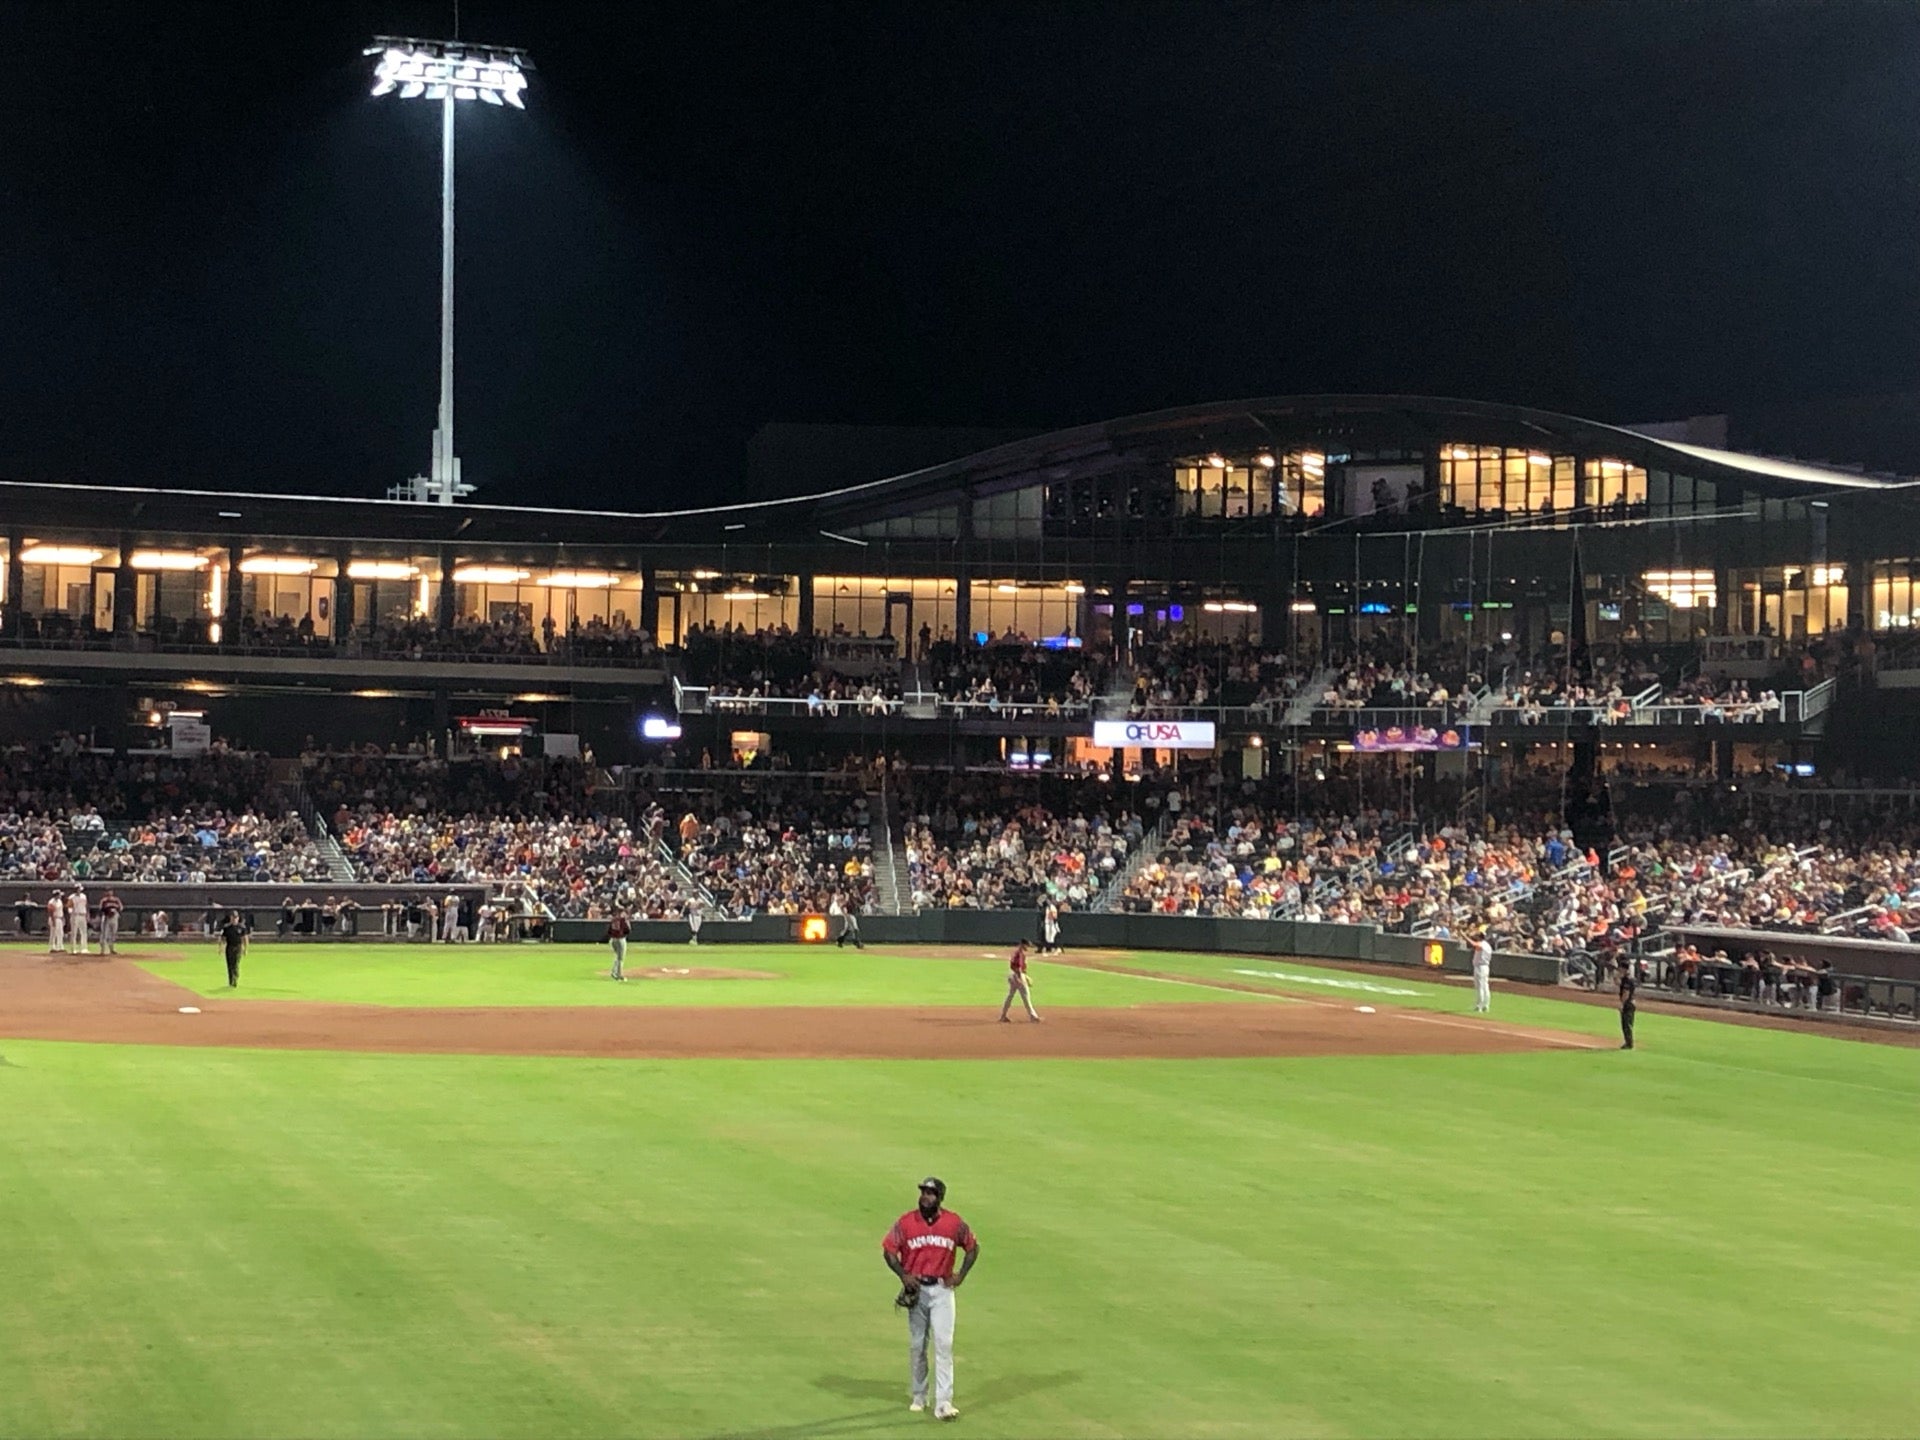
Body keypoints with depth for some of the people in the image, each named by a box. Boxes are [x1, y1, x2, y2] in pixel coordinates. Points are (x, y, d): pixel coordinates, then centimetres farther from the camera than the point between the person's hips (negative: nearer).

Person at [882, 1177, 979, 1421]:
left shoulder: (954, 1223, -4)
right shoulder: (906, 1222, -5)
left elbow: (973, 1247, 10)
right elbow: (889, 1250, 1)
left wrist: (960, 1276, 1)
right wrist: (903, 1275, -12)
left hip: (941, 1289, -1)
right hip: (916, 1290, 1)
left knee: (943, 1344, -10)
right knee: (917, 1345, 10)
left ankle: (943, 1403, -11)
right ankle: (918, 1397, 25)